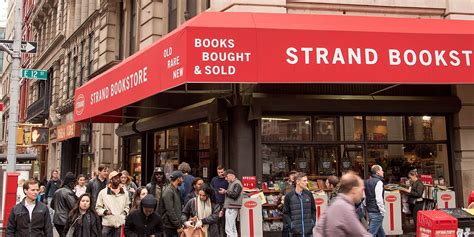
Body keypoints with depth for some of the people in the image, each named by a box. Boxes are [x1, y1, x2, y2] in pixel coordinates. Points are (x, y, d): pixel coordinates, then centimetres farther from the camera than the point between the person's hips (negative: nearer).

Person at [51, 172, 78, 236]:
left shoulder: (57, 191, 9)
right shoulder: (68, 192, -16)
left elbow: (52, 205, 20)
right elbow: (73, 207, -19)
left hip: (56, 220, 8)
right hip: (65, 221, -8)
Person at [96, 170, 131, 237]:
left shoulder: (124, 193, 10)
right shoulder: (103, 192, 0)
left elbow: (127, 206, 22)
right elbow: (98, 208, 4)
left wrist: (125, 211, 3)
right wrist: (104, 211, -13)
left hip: (120, 224, 2)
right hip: (107, 225, -2)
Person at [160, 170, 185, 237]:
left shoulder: (176, 190, 14)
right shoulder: (168, 191, -15)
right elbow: (170, 211, -20)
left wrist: (181, 223, 11)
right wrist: (178, 225, -18)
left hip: (176, 226, 9)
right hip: (170, 227, -9)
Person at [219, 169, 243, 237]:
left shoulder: (237, 183, -10)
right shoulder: (232, 183, 19)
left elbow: (234, 195, -20)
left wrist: (225, 192, -11)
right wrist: (225, 191, 8)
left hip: (232, 208, -10)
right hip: (230, 208, 10)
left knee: (229, 229, -11)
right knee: (233, 229, 14)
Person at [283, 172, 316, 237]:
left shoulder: (309, 194, 3)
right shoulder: (289, 196, -5)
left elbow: (313, 210, 12)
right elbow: (285, 213, -1)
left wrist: (313, 222, 1)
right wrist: (291, 224, -11)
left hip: (308, 231, 3)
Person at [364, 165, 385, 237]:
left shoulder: (367, 182, 12)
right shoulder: (378, 182, -15)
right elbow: (379, 199, -21)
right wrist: (382, 211, -14)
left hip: (369, 211, 9)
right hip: (376, 212, -9)